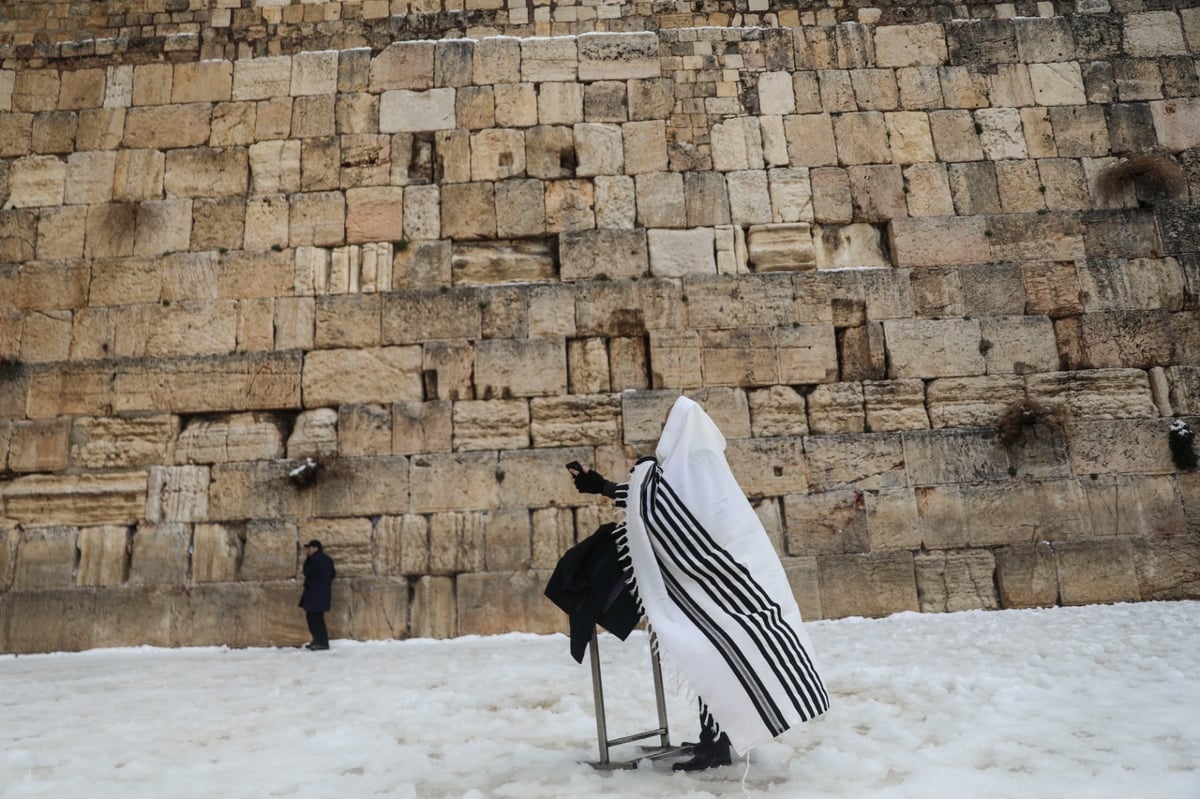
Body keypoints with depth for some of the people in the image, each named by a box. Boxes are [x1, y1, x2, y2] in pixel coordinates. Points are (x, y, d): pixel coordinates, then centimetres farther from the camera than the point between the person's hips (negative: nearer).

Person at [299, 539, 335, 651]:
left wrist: (306, 558, -3)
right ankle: (319, 640, 20)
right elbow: (333, 574, 17)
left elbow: (307, 572, -9)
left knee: (315, 617, -7)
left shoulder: (315, 559, -15)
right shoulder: (328, 559, 14)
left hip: (315, 593, -10)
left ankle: (322, 643, -6)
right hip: (323, 592, 10)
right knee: (313, 616, 16)